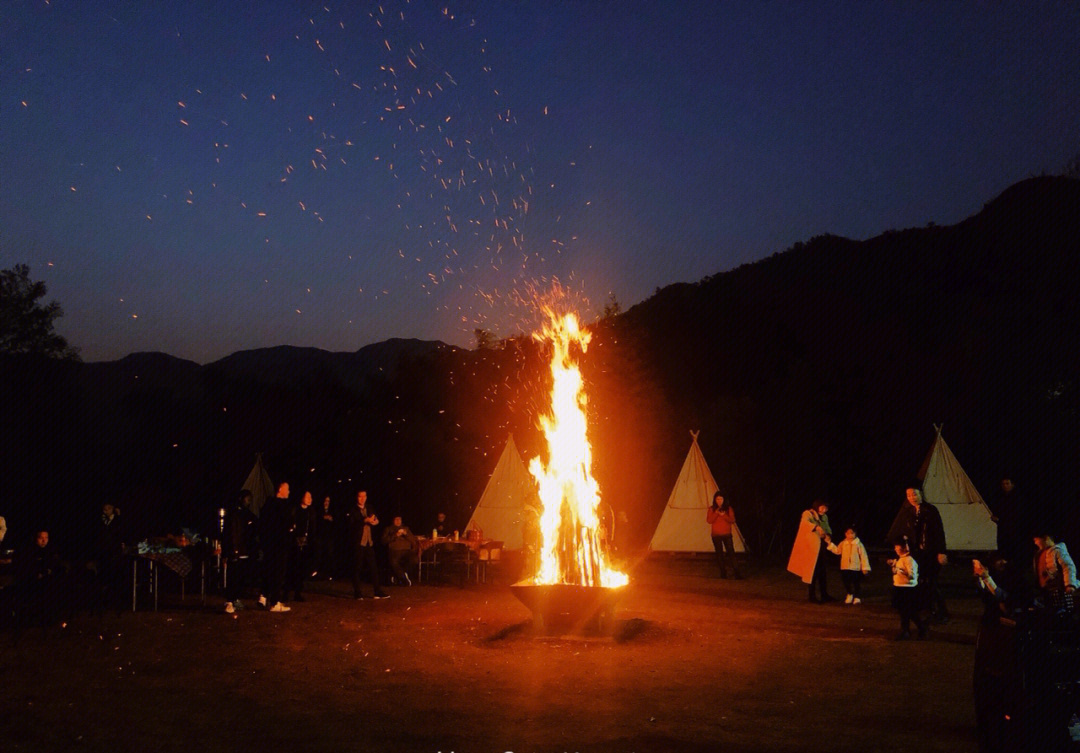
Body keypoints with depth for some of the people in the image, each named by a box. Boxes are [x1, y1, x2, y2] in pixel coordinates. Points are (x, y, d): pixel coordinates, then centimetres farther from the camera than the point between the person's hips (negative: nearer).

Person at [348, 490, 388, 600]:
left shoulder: (369, 510, 14)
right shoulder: (353, 511, -4)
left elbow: (376, 520, 11)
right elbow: (352, 525, -17)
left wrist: (375, 521, -11)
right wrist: (365, 521, -26)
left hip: (369, 543, 5)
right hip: (358, 543, -5)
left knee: (374, 568, 6)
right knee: (357, 569, 0)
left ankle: (378, 592, 10)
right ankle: (357, 593, 7)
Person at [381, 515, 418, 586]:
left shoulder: (406, 528, 29)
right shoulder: (388, 529, 22)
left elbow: (413, 540, 17)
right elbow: (384, 540, 4)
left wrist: (406, 534, 0)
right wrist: (395, 535, -5)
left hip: (406, 551, 2)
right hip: (394, 551, -2)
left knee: (412, 556, -34)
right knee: (393, 562, -37)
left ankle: (398, 577, -19)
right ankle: (405, 580, -21)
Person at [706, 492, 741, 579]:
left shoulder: (728, 508, 3)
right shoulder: (712, 509, 3)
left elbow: (732, 520, -3)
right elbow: (709, 521, -6)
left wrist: (724, 515, -18)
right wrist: (716, 513, -19)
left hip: (727, 535, -1)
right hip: (716, 535, 1)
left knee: (731, 553, -8)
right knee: (719, 554, 3)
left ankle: (736, 573, -7)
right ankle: (723, 573, 10)